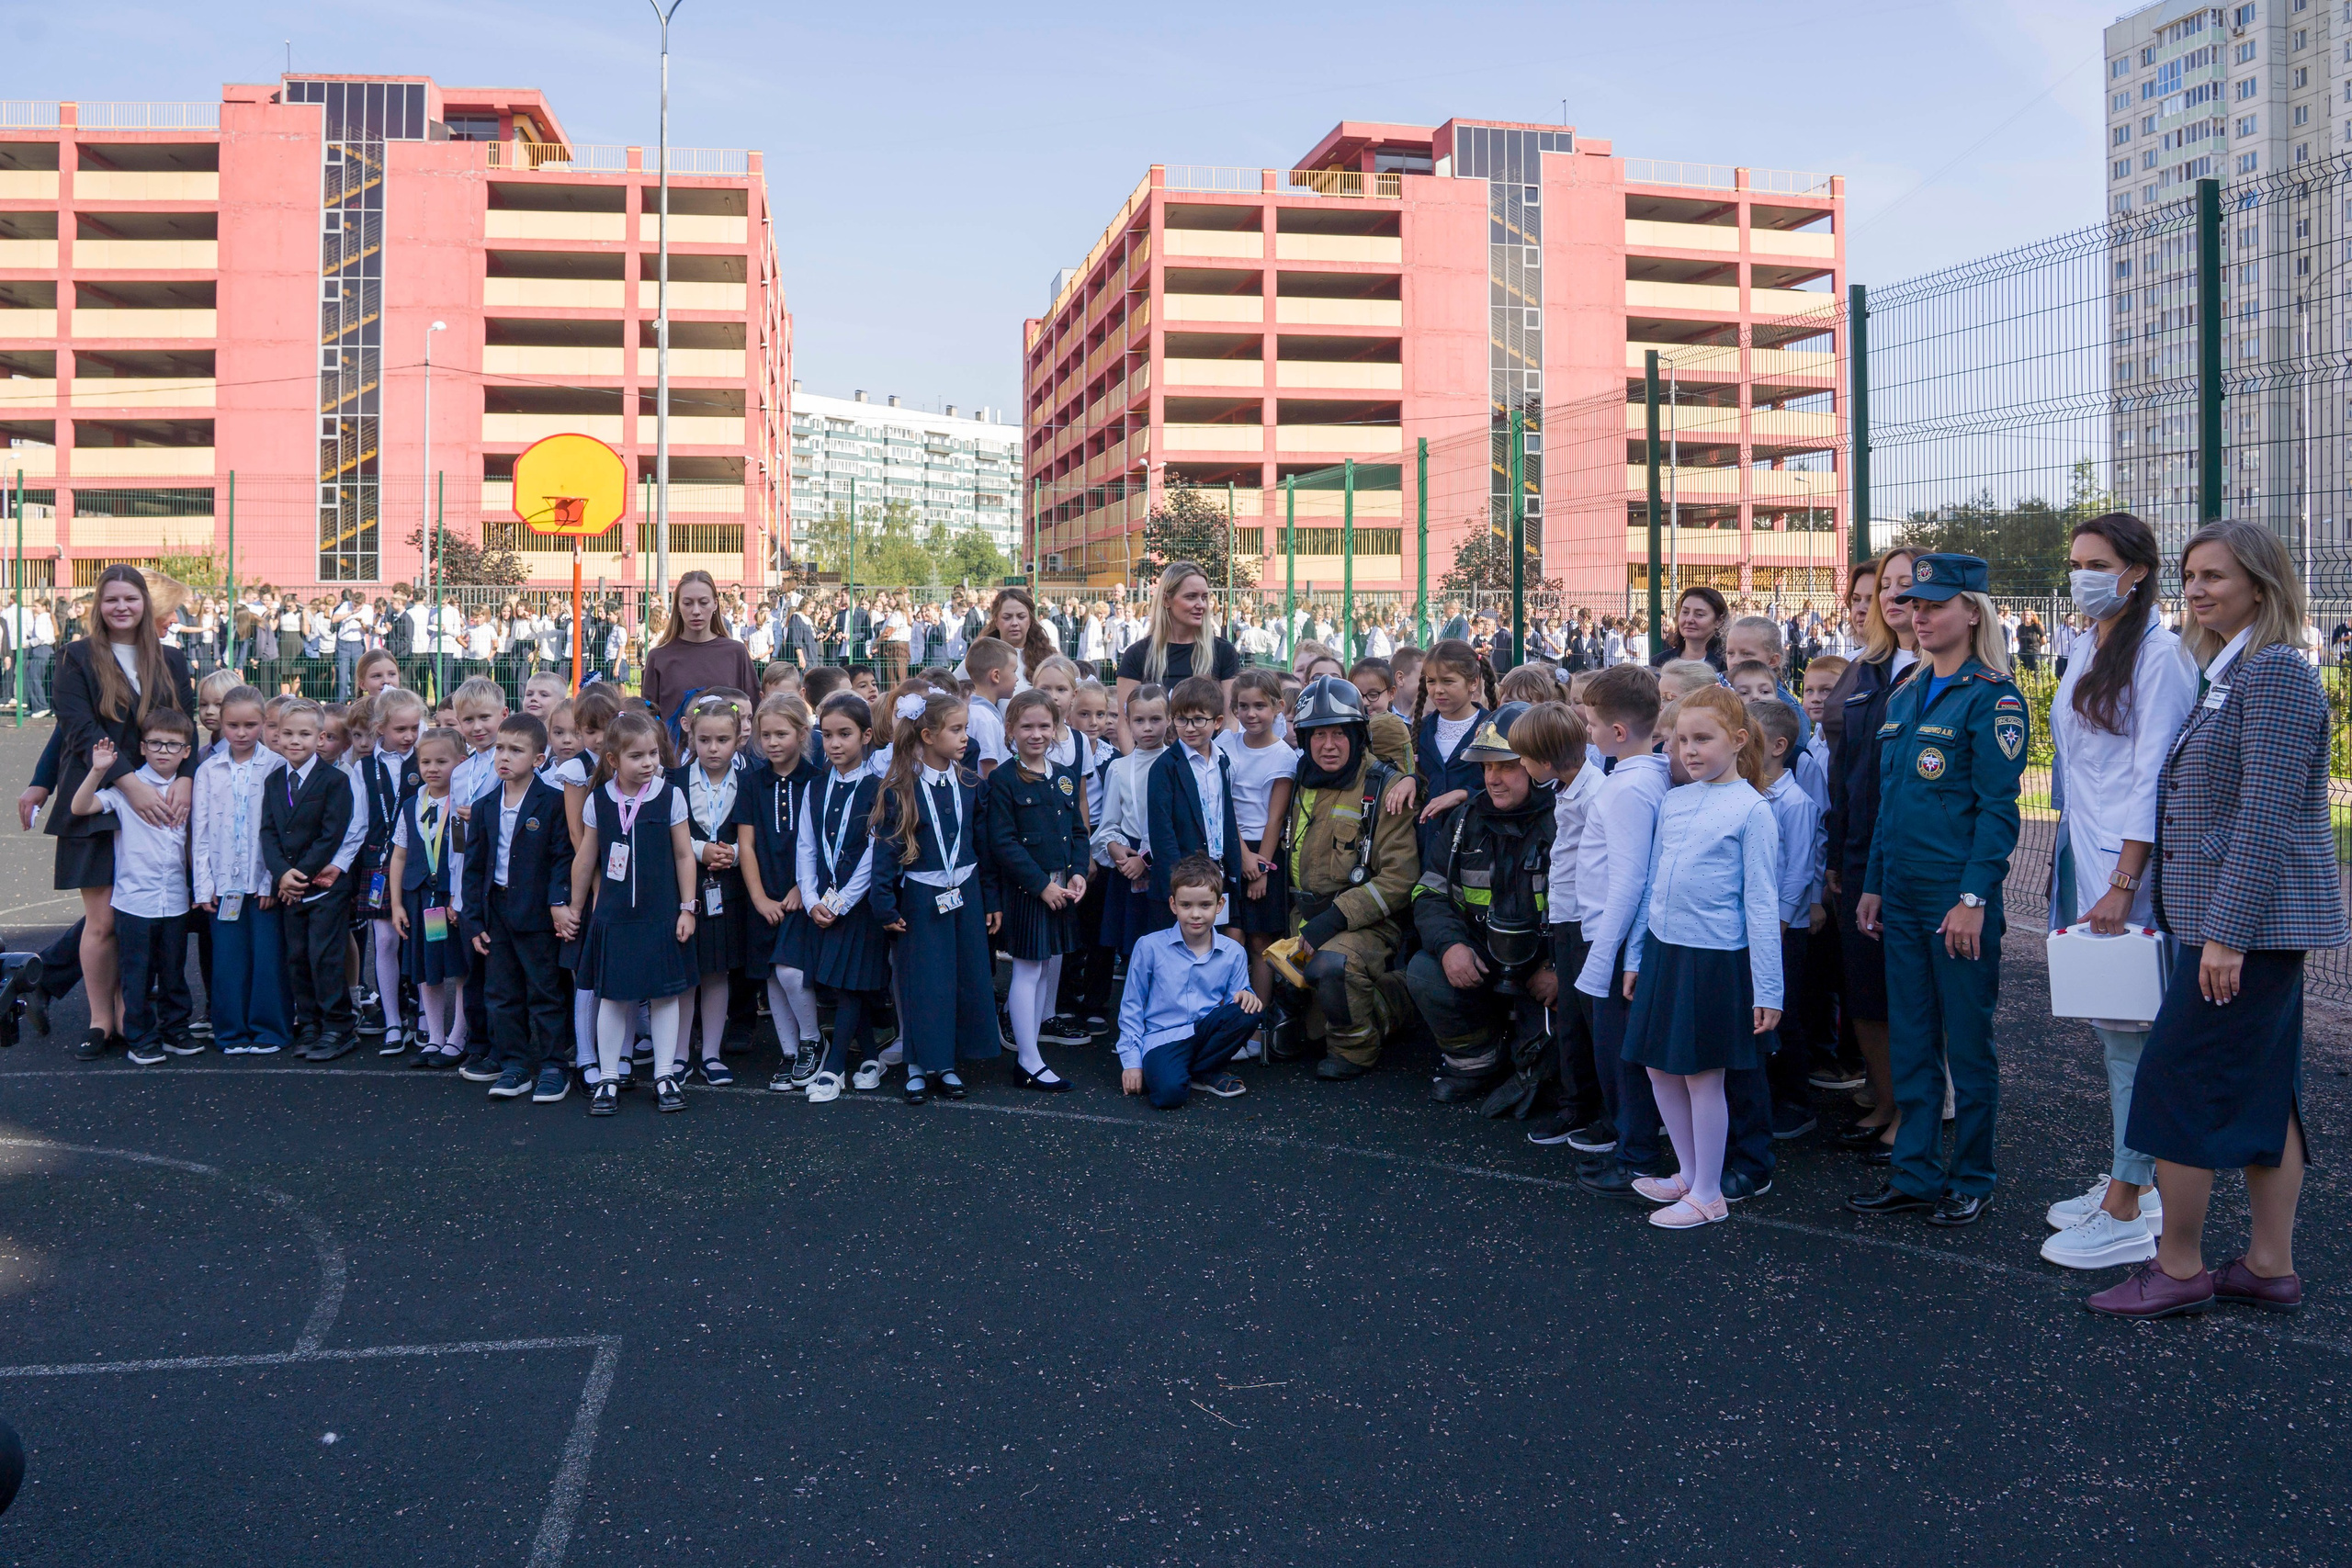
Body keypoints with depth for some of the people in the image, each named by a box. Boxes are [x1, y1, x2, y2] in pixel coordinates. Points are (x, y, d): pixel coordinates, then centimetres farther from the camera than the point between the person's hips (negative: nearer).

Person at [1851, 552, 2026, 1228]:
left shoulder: (1991, 696, -9)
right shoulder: (1904, 697, 13)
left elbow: (1998, 807, -13)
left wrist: (1974, 899, -18)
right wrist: (1873, 885, 14)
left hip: (1958, 897, -7)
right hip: (1902, 894, 7)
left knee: (1966, 1042, 4)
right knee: (1909, 1040, 11)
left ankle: (1971, 1180, 17)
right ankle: (1914, 1174, 20)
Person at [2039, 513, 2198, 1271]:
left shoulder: (2158, 654, -11)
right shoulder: (2087, 648, 15)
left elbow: (2152, 774, -16)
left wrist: (2123, 882, -20)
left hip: (2129, 864, -8)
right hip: (2081, 854, 8)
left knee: (2128, 1027, -5)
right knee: (2104, 1021, 12)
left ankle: (2126, 1214, 1)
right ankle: (2125, 1179, 22)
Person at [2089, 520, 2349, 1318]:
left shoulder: (2276, 671, -16)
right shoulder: (2230, 671, 16)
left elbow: (2266, 815, -22)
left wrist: (2227, 932, -23)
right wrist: (2216, 925, 19)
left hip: (2250, 917, -10)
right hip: (2246, 919, 10)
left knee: (2178, 1080, -4)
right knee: (2260, 1088, 12)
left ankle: (2178, 1267, 6)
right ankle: (2271, 1267, 19)